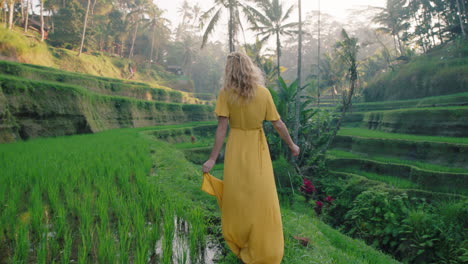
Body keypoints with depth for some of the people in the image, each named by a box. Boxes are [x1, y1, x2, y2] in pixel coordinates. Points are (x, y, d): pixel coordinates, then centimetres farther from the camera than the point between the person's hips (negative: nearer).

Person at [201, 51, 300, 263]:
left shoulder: (226, 93, -10)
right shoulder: (263, 92, -6)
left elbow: (221, 128, -14)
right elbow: (278, 124, -2)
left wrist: (212, 159, -11)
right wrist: (291, 145, 12)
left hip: (236, 147, 0)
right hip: (258, 148, 0)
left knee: (236, 196, 16)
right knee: (263, 197, 9)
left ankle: (239, 240, 36)